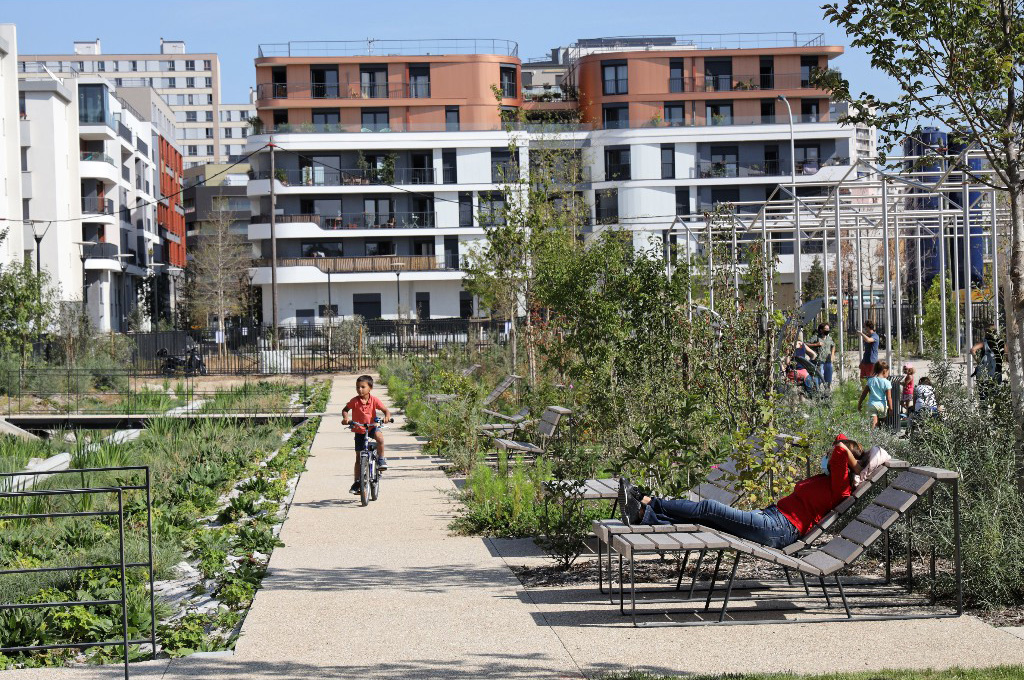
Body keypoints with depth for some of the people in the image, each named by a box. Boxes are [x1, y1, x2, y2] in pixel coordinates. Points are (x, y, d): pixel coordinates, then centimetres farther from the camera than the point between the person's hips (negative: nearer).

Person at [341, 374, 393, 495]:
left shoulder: (374, 400, -11)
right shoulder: (354, 401, -11)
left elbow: (385, 410, -9)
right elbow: (345, 409, 1)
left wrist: (387, 416, -31)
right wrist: (345, 417, -20)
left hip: (372, 427, -1)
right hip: (359, 430, 1)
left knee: (380, 438, -36)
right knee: (358, 457, 3)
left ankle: (381, 459, -14)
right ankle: (357, 482, 11)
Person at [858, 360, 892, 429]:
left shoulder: (870, 380, 4)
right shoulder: (886, 383, -8)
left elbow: (864, 394, 9)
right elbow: (889, 398, -9)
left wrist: (859, 404, 19)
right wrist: (891, 409, -1)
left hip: (871, 404, 2)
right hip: (882, 405, -2)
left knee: (874, 421, -4)